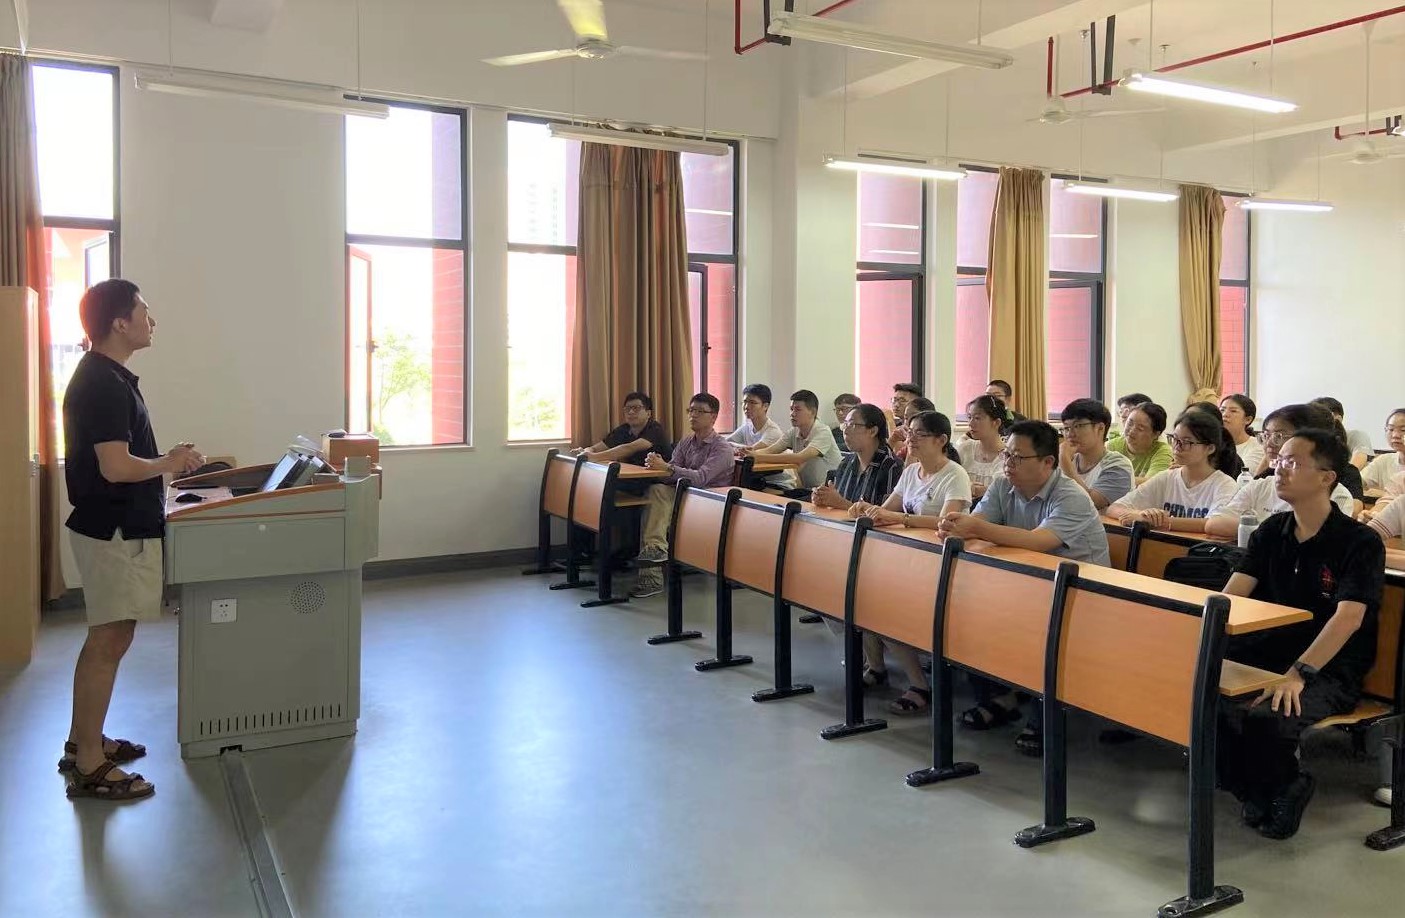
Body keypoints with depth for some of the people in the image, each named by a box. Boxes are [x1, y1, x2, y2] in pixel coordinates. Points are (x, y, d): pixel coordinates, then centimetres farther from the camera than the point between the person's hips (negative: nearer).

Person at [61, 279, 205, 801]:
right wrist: (170, 463, -11)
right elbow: (116, 467, -25)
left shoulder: (103, 377, 12)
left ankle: (83, 742, 30)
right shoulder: (104, 384, -20)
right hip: (115, 533, -10)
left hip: (117, 528, 10)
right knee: (108, 643, -3)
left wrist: (166, 460, 13)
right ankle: (89, 767, 6)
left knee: (105, 639, 18)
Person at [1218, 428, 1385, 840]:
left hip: (1329, 670, -5)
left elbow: (1348, 618, -22)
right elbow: (1232, 595, -2)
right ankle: (1252, 788, 3)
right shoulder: (1271, 532, 9)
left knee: (1269, 717, -35)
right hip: (1266, 654, 6)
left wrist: (1299, 673, -35)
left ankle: (1286, 787, 1)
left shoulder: (1360, 542, -8)